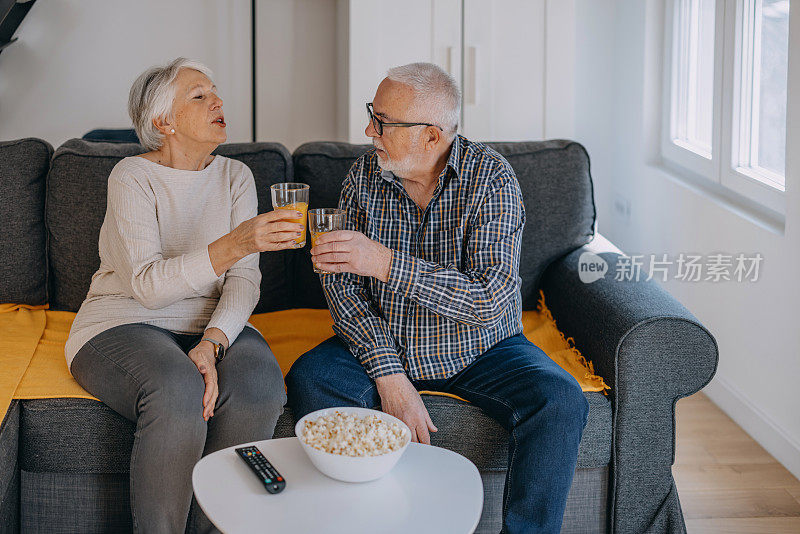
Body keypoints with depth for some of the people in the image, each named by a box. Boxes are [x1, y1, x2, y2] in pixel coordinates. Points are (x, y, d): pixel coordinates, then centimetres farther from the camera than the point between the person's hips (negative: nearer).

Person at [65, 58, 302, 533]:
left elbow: (245, 279, -3)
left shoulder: (235, 177, 7)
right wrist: (235, 244, -33)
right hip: (124, 325, -4)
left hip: (215, 325, 4)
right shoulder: (132, 177, -7)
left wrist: (212, 342, -23)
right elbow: (147, 285, -21)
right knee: (177, 390, -36)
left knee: (260, 388, -29)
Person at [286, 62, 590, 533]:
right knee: (310, 379, -23)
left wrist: (385, 263, -38)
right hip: (383, 344, 3)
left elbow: (490, 300, -27)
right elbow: (342, 284, -9)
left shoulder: (491, 177, -16)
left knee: (561, 402, -27)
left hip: (481, 350, -2)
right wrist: (389, 374, -23)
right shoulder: (364, 175, -5)